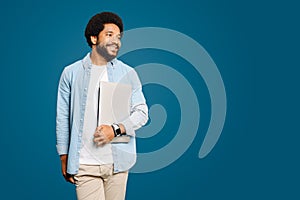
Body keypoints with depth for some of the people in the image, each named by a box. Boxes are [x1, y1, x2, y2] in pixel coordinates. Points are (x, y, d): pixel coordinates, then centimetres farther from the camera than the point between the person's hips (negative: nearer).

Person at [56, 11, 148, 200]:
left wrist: (116, 129, -12)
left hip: (117, 162, 2)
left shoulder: (128, 73, 5)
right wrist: (64, 158, 7)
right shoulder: (71, 73, 4)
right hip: (84, 164, -1)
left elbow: (142, 112, 4)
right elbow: (63, 118, 7)